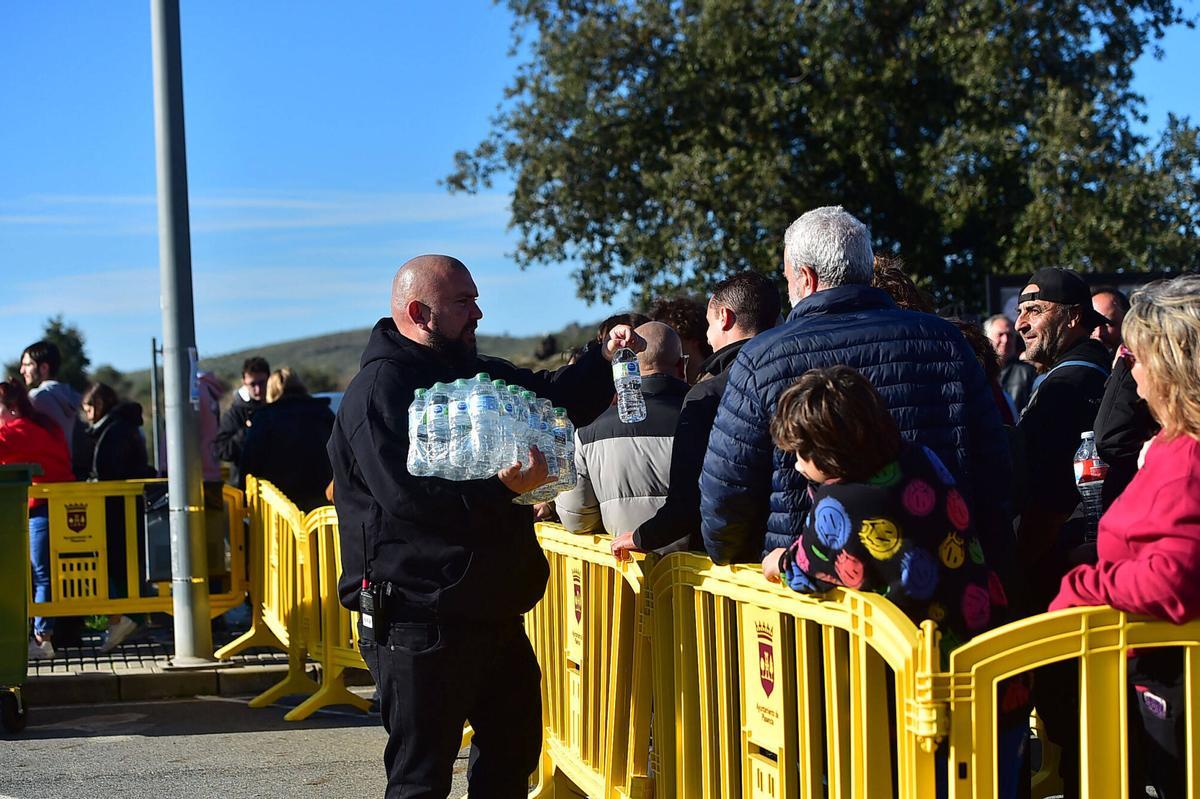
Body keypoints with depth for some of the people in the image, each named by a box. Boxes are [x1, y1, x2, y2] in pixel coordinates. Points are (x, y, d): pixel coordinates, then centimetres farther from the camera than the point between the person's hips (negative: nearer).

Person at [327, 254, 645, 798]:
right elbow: (407, 493, -26)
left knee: (513, 750, 18)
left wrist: (603, 359, 12)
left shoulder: (470, 371, 16)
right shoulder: (380, 389, -14)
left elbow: (546, 396, 29)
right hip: (422, 620, -9)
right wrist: (503, 486, -33)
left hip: (493, 609, 10)